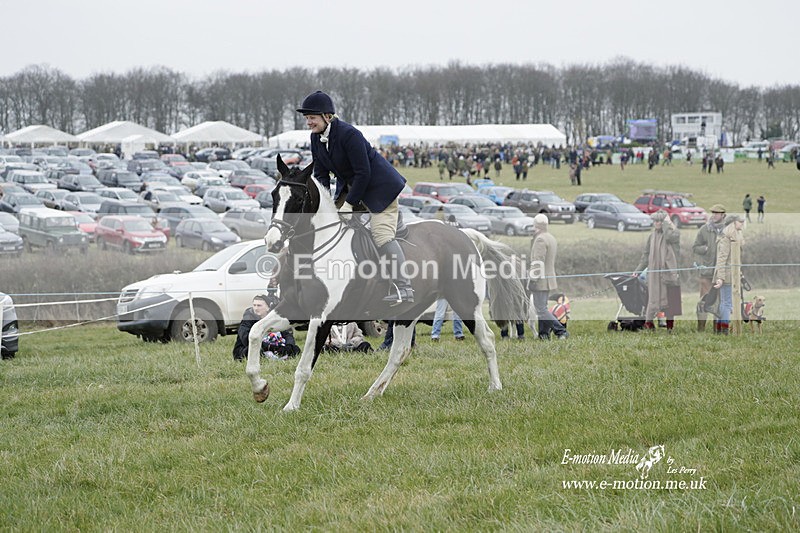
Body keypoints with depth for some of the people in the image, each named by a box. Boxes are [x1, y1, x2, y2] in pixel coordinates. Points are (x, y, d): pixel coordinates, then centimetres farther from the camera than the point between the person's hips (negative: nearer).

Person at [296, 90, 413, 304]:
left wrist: (349, 204, -22)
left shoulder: (348, 134, -28)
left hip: (378, 185, -9)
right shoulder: (316, 138, -3)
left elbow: (363, 173, -26)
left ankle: (403, 288, -19)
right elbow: (321, 173, 4)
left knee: (381, 233, -18)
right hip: (349, 185, 9)